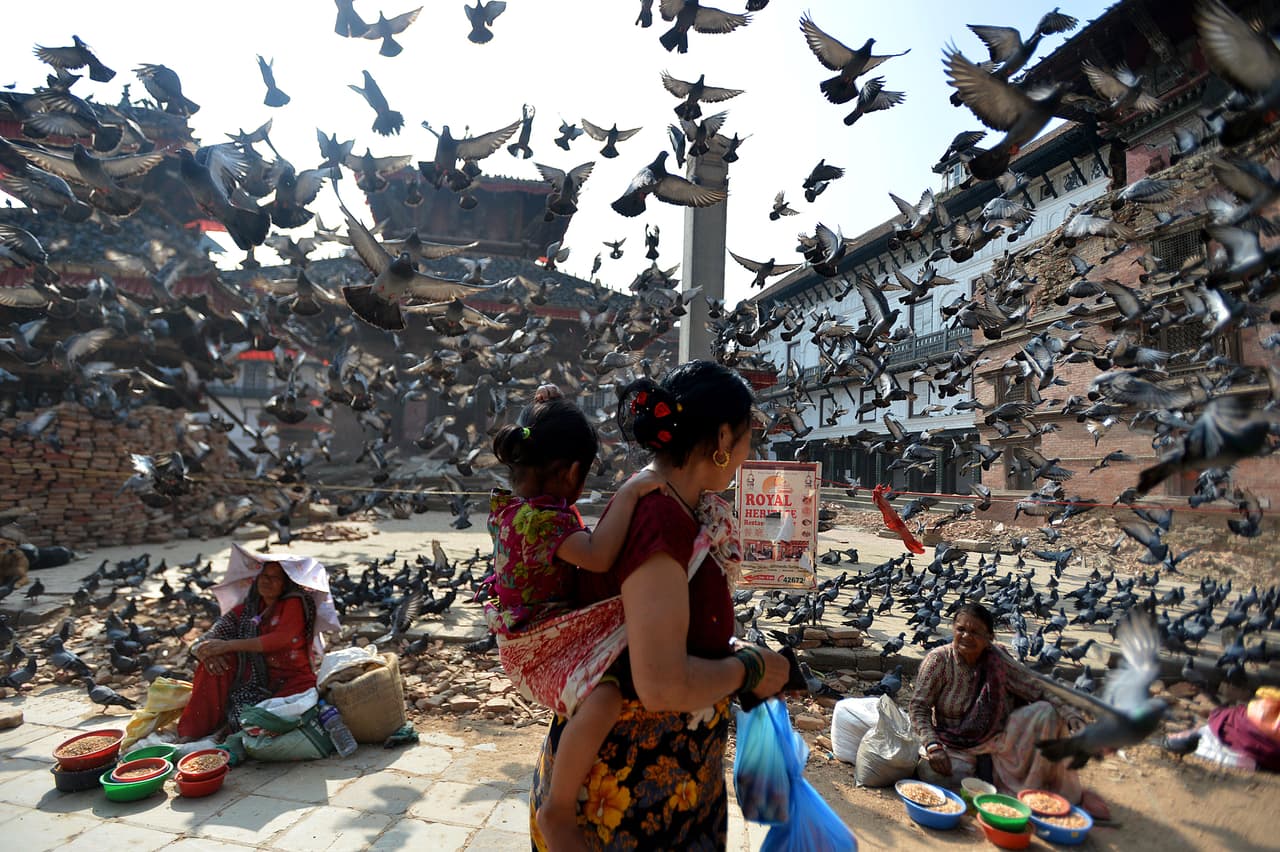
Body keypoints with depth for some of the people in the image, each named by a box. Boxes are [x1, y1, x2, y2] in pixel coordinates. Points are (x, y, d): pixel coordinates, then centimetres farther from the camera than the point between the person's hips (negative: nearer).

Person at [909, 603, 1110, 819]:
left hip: (996, 737, 3)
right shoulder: (938, 660, -16)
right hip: (954, 745, -3)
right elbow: (919, 707, -16)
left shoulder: (998, 660, -7)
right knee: (935, 775, -34)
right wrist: (933, 746, -28)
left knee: (1047, 713, -16)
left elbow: (1037, 692, -7)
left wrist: (1069, 712, -26)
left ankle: (1071, 794, 0)